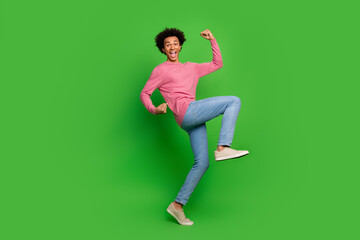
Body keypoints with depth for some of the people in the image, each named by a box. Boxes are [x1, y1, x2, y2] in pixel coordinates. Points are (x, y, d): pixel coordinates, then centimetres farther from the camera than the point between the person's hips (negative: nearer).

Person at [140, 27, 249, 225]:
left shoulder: (191, 68, 27)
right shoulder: (160, 70, 10)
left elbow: (217, 64, 32)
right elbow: (144, 93, 9)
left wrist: (212, 40, 25)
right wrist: (153, 110, -10)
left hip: (194, 120, 7)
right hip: (187, 111, -7)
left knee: (202, 163, 3)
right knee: (234, 101, -10)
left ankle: (177, 205, 7)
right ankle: (223, 148, -20)